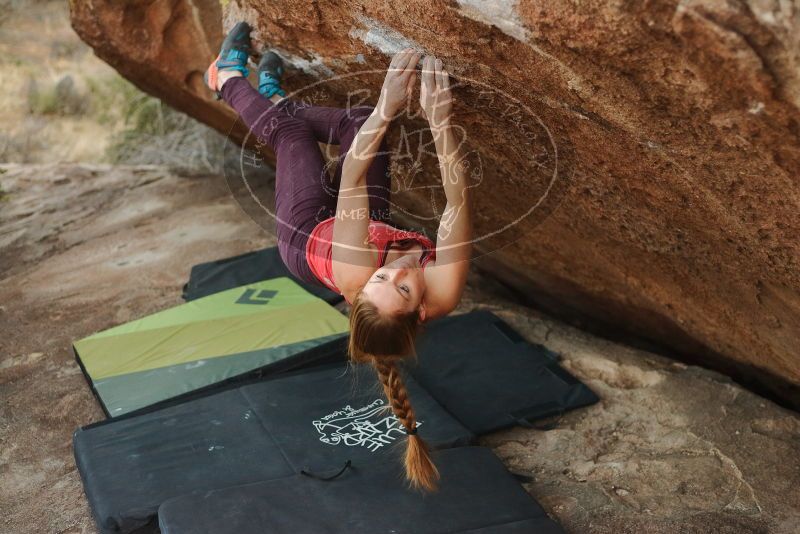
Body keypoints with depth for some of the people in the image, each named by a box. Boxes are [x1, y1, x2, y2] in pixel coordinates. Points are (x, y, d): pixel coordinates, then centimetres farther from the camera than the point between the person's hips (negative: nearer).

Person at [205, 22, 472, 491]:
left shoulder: (357, 274, -49)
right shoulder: (444, 295, -45)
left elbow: (351, 179, -51)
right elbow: (459, 201, -49)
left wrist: (385, 110, -59)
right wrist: (440, 119, -60)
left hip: (309, 238, -3)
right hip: (378, 223, 3)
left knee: (290, 129, 5)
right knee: (362, 123, 8)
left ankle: (230, 78, 44)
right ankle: (274, 97, 42)